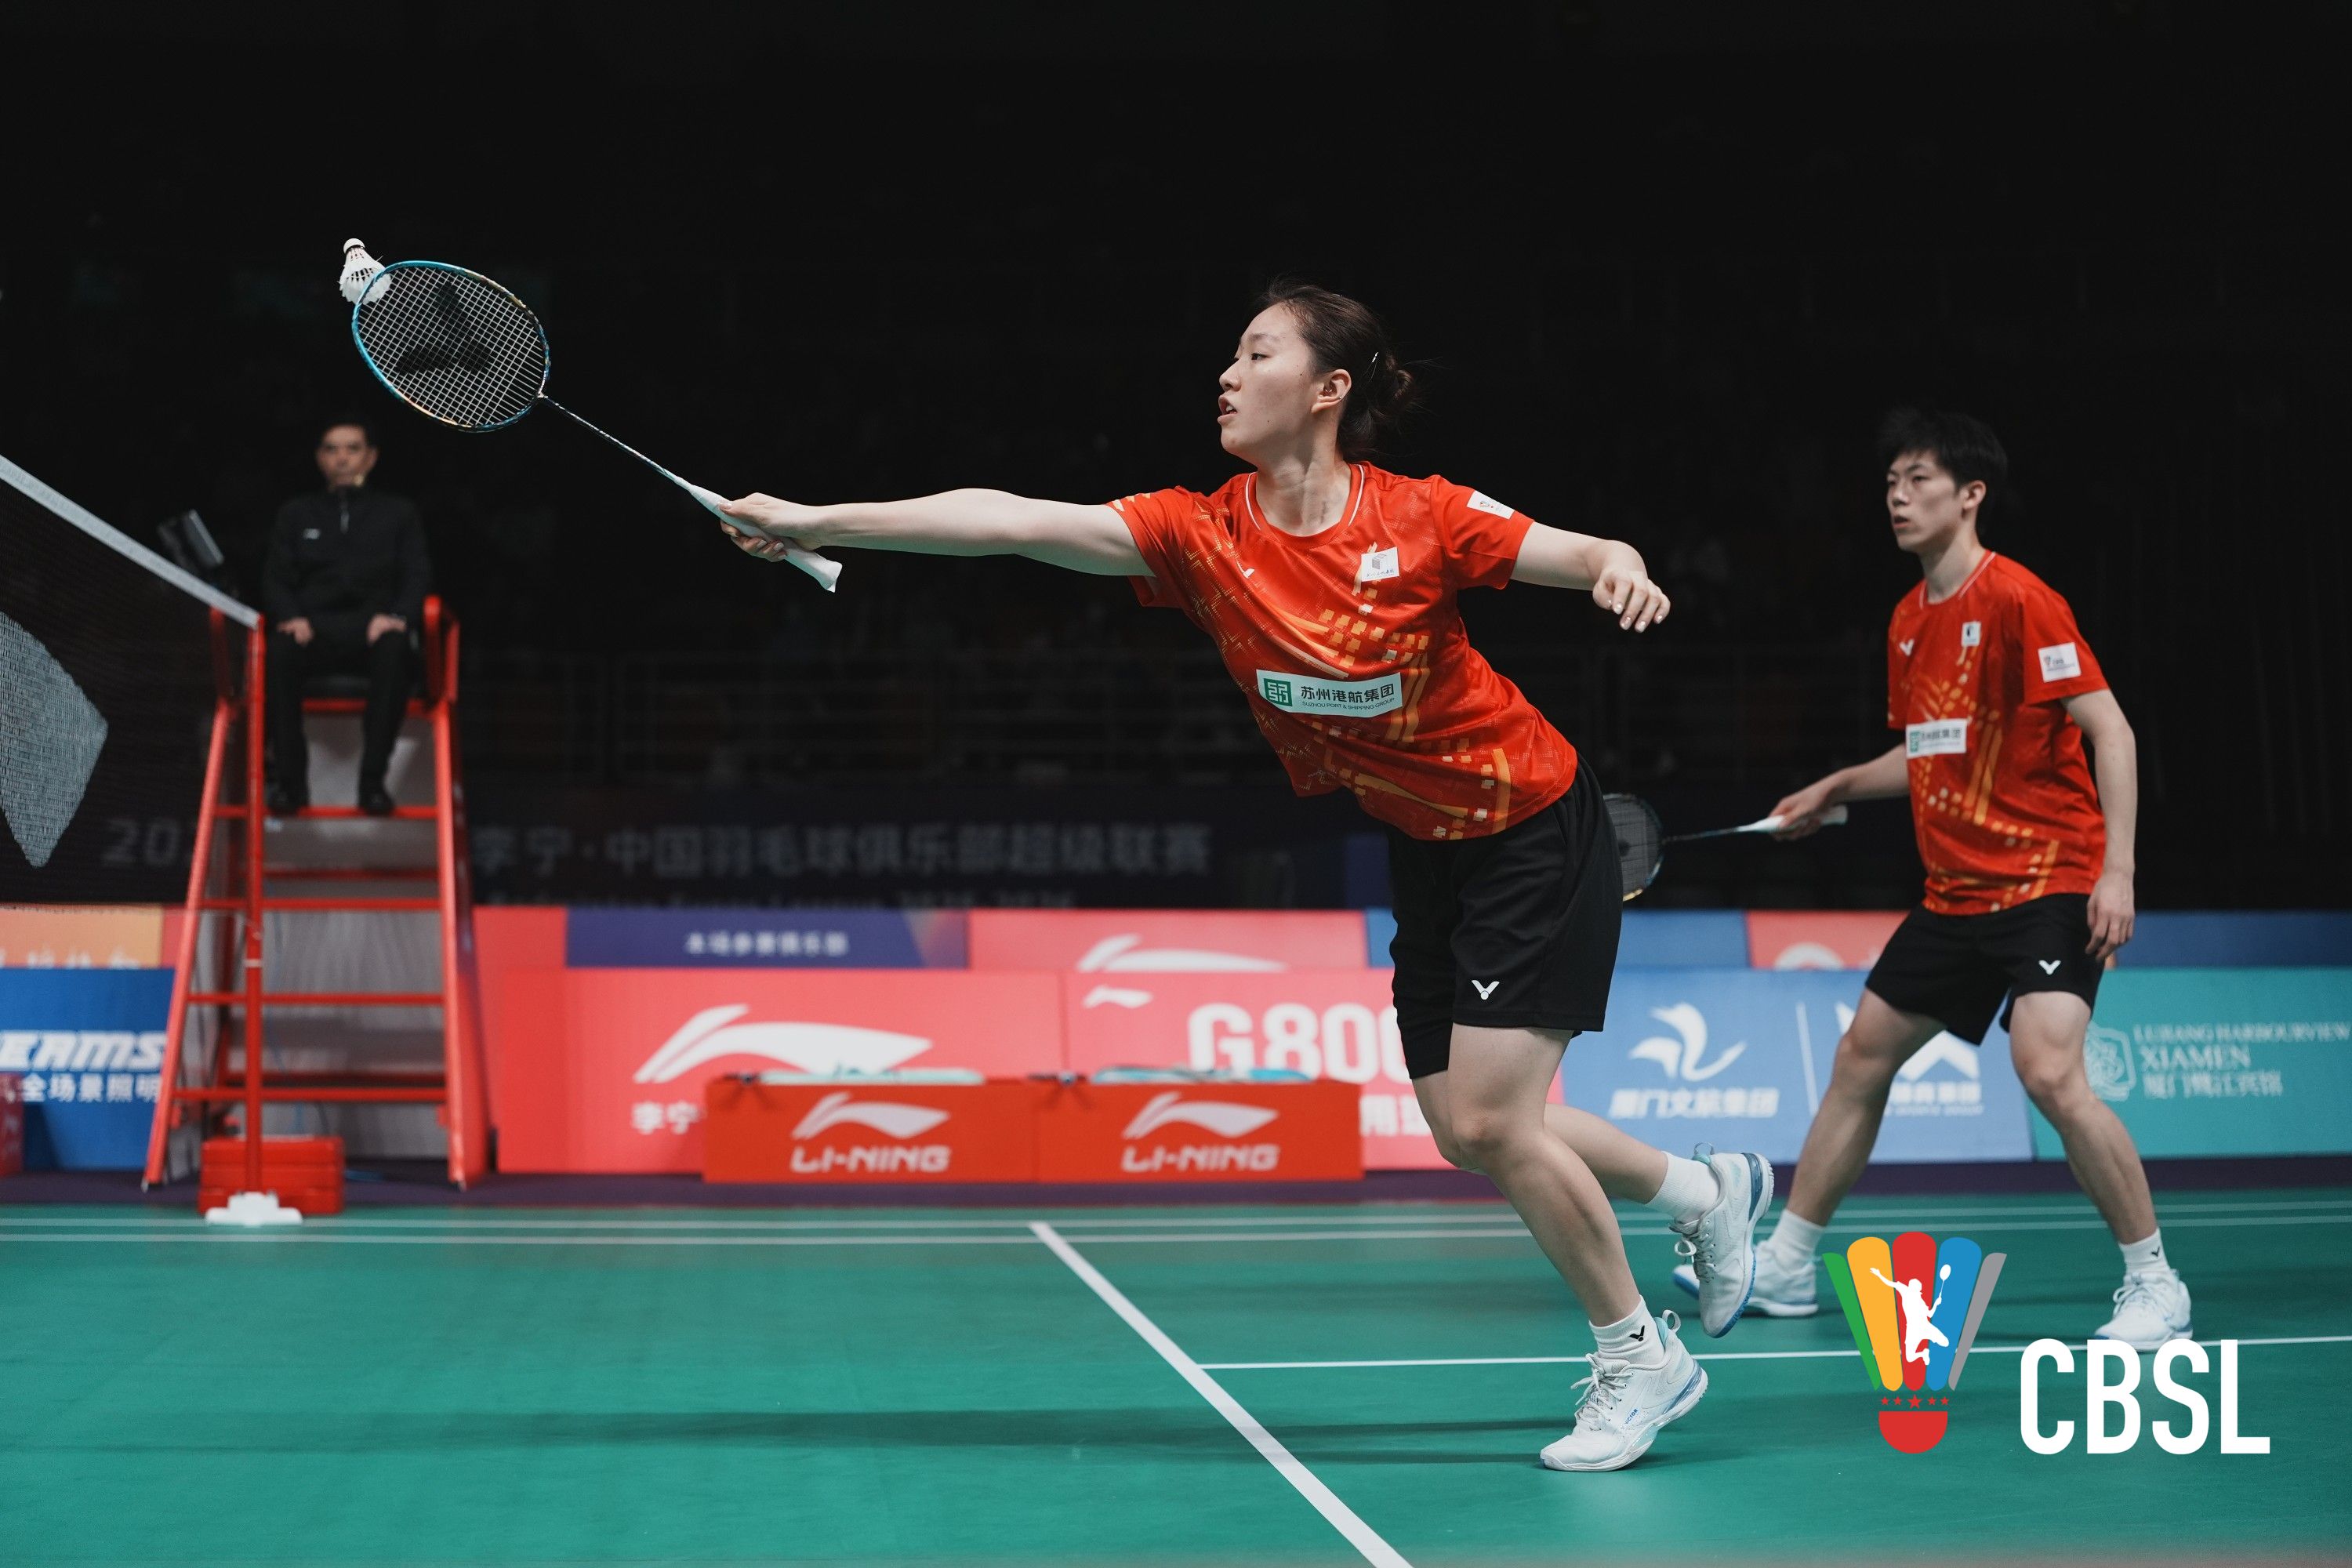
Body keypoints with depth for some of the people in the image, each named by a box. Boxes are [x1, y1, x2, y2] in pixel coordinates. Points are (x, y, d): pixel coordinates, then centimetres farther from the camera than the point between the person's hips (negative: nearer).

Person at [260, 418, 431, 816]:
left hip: (372, 630, -1)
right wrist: (292, 617, -9)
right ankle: (288, 779, -32)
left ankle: (373, 779, -37)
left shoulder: (399, 515, 21)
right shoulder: (295, 515, 23)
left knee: (394, 649, -39)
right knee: (280, 650, -37)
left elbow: (417, 575, 9)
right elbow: (275, 578, 14)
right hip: (314, 630, 1)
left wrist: (397, 616, -13)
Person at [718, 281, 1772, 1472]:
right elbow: (1012, 520, -18)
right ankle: (1710, 1190, 32)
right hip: (1425, 847, 6)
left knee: (1490, 1119, -12)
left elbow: (1589, 555, -11)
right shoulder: (1204, 537, -11)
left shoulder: (1421, 520, -21)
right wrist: (818, 522, -23)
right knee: (1466, 1133, 8)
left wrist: (1622, 572, -35)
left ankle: (1640, 1358, 8)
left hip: (1535, 827, -6)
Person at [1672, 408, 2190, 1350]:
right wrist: (1837, 788, 19)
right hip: (1955, 893, 9)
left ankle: (2154, 1286, -9)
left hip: (2049, 880, -9)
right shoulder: (1908, 621, 11)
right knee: (1860, 1058, 11)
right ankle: (1785, 1266, 23)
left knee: (2049, 1070, -24)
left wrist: (2117, 868, -23)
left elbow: (2108, 727, -17)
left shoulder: (2017, 600, -13)